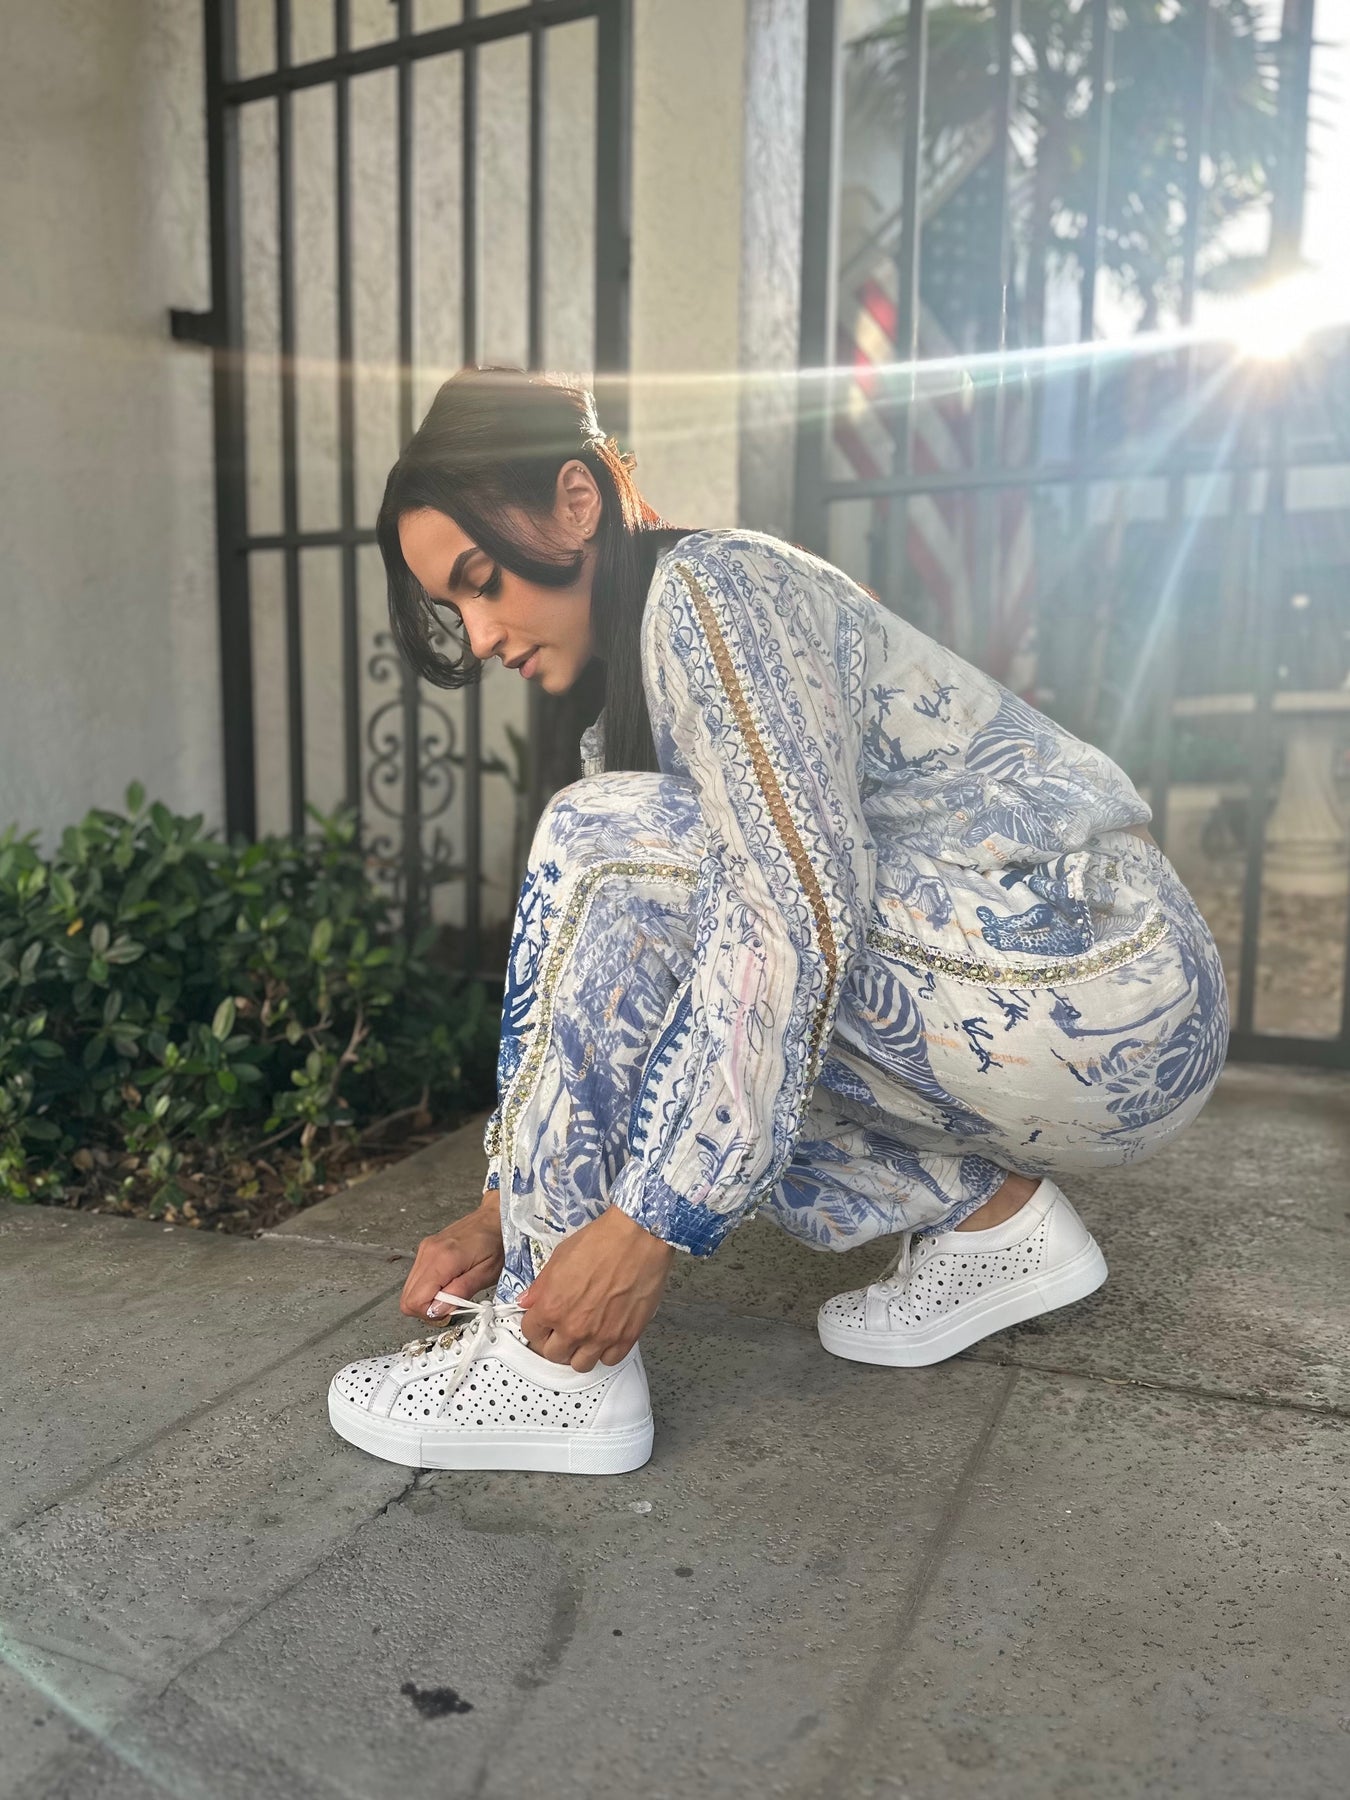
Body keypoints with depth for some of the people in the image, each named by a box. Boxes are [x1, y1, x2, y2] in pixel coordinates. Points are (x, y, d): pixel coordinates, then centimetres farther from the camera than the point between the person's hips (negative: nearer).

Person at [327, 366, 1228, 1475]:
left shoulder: (713, 586, -13)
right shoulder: (630, 707, 15)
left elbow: (804, 916, -24)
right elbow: (583, 1013, 13)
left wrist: (651, 1222, -23)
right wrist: (508, 1208, 6)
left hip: (1106, 992, -9)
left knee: (609, 845, -17)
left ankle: (556, 1365, -13)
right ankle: (993, 1214, 10)